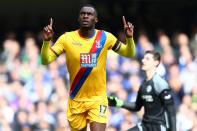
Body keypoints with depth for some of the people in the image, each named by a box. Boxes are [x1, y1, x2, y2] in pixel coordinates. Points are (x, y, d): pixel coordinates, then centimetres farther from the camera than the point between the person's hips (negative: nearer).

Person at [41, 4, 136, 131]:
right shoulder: (67, 38, -6)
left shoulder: (105, 37, -4)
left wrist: (129, 37, -14)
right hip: (76, 100, 1)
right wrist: (46, 41, -26)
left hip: (98, 99, -1)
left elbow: (129, 54, 5)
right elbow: (46, 60, -9)